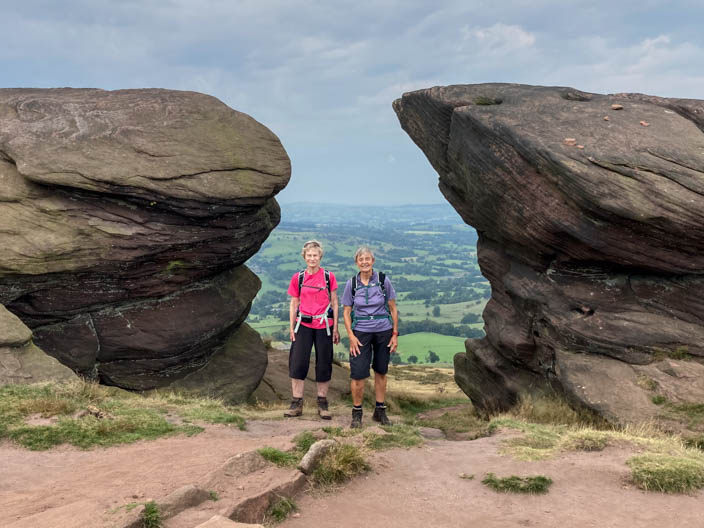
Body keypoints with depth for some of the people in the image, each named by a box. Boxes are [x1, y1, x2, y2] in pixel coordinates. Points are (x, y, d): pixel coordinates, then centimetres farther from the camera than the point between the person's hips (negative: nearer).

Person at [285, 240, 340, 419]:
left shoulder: (329, 277, 0)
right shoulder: (298, 278, 4)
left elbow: (334, 303, 4)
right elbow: (294, 304, 10)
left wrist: (335, 328, 2)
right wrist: (291, 327, 4)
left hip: (324, 325, -1)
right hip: (303, 325, 1)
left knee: (324, 364, 3)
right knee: (297, 363, -3)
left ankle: (322, 404, 15)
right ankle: (297, 404, 6)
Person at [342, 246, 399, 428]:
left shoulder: (383, 281, -3)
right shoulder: (351, 284, -2)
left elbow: (393, 309, 3)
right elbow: (346, 312, 3)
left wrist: (395, 334, 0)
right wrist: (351, 336, -7)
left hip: (383, 331, 1)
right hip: (361, 332, -1)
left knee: (381, 372, 11)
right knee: (358, 374, -8)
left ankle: (380, 411, 24)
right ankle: (356, 413, 8)